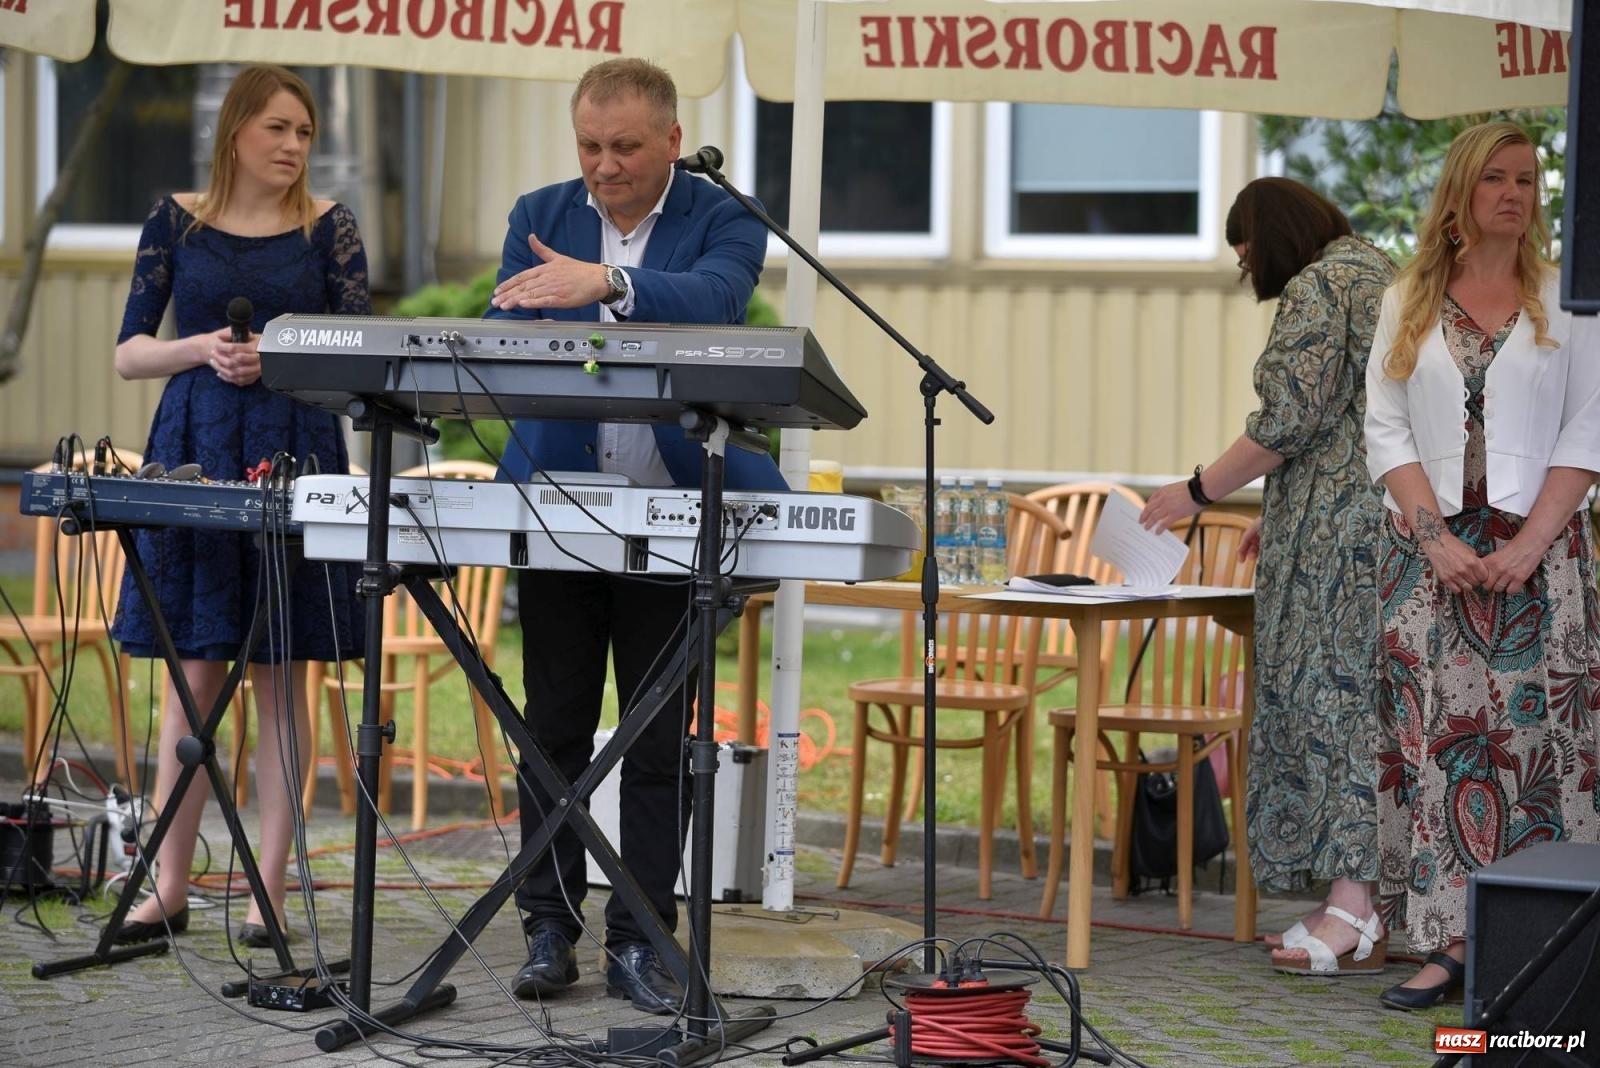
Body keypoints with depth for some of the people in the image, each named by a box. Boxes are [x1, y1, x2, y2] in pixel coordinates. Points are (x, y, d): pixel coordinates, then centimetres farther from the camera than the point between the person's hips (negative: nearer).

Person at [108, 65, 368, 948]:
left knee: (280, 678, 1)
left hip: (294, 459, -1)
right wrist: (203, 349, -14)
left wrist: (280, 361, -16)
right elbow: (128, 354, 4)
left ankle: (270, 891, 6)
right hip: (194, 454, 1)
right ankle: (169, 888, 8)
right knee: (193, 675, 3)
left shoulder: (327, 227, 4)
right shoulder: (176, 221, 6)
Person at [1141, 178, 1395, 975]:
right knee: (1367, 699, 8)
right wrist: (1279, 515, 25)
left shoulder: (1315, 290, -9)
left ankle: (1352, 912, -11)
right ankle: (1373, 902, 7)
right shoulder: (1379, 274, 22)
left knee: (1332, 696, -9)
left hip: (1338, 529, -10)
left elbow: (1289, 421, -15)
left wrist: (1199, 491, -5)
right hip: (1395, 516, 10)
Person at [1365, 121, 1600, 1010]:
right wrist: (1438, 538, -9)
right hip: (1432, 547, 1)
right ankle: (1447, 943, -1)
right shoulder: (1410, 305, 10)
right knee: (1436, 735, -3)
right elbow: (1387, 432, 5)